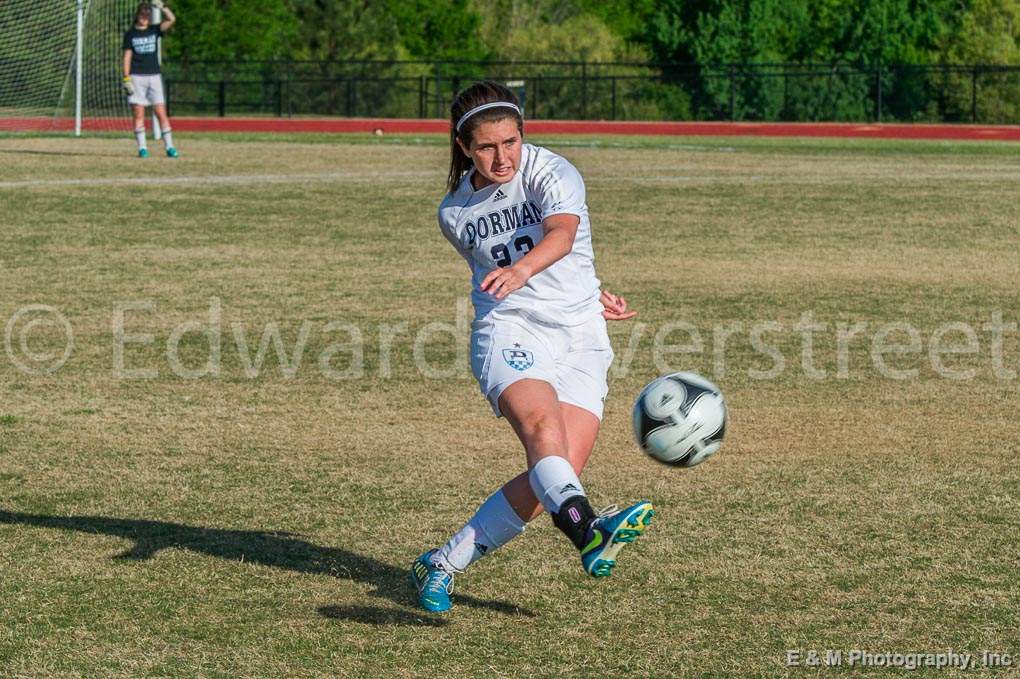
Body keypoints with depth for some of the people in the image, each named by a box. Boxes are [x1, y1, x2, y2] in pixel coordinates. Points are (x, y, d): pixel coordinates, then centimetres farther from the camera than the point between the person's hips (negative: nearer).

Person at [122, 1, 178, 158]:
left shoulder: (154, 30, 9)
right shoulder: (130, 34, 5)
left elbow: (172, 19, -3)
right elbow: (127, 57, 2)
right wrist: (126, 79, -6)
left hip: (154, 76, 1)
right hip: (137, 77, -1)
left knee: (161, 113, -3)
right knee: (138, 114, -3)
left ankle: (169, 147, -1)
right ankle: (142, 148, 1)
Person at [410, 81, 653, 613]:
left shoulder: (550, 172, -4)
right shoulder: (454, 213, 9)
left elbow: (562, 233, -26)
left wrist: (521, 271, -47)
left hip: (581, 339, 0)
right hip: (508, 330, 0)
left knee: (560, 473, -15)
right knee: (543, 428, -31)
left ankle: (441, 566, -1)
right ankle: (589, 533, -58)